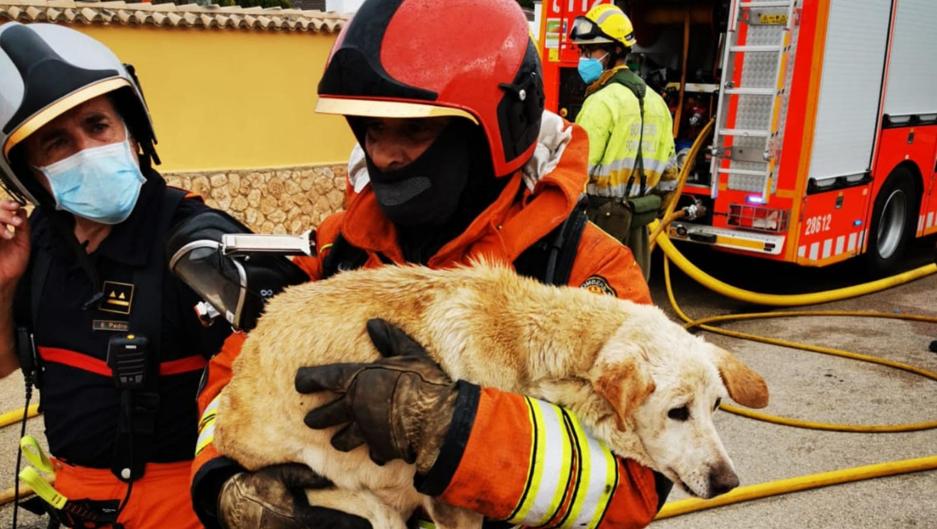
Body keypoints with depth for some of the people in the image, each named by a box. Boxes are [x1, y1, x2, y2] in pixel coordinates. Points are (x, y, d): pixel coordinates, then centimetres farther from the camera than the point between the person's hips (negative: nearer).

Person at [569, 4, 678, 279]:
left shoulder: (602, 101, -14)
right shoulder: (655, 100, 12)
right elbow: (668, 169, 15)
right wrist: (655, 208, 22)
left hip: (602, 217, -9)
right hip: (637, 220, 9)